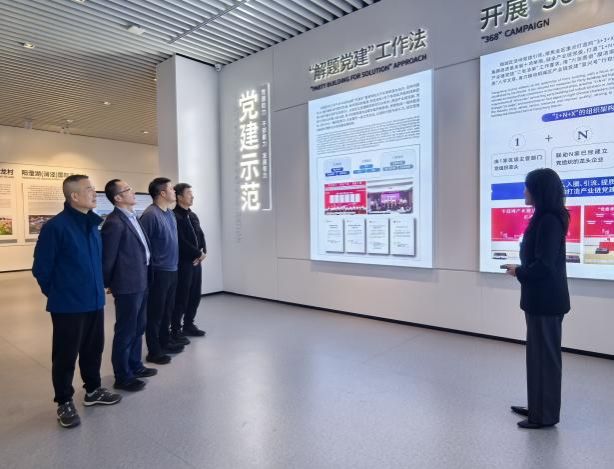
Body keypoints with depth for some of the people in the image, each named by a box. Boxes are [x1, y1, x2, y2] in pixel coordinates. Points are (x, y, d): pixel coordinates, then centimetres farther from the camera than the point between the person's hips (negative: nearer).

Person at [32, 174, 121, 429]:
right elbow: (41, 268, -10)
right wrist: (57, 294, 1)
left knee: (93, 349, 18)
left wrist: (96, 287, 15)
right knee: (65, 355, 8)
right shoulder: (55, 226, -16)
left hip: (94, 301, 6)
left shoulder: (92, 224, 4)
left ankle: (93, 390, 36)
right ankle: (64, 402, 26)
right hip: (68, 305, -6)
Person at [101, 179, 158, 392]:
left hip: (141, 282, 9)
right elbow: (107, 258, -14)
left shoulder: (132, 217, 11)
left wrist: (145, 276, 16)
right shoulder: (114, 223, -19)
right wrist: (108, 284, -2)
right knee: (125, 331, 4)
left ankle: (135, 365, 35)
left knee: (138, 327, 19)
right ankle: (122, 376, 19)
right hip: (127, 285, -9)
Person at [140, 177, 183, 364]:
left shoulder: (170, 213, 10)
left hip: (172, 270, 8)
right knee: (155, 312, 4)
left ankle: (165, 342, 32)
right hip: (158, 271, -8)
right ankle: (154, 351, 15)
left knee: (167, 310, 18)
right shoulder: (150, 215, -16)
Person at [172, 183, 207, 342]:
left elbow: (201, 236, 14)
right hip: (183, 263, -8)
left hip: (196, 262, 8)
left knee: (195, 296, 13)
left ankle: (189, 325, 28)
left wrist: (203, 252, -3)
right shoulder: (174, 216, -13)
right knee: (181, 297, 0)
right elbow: (181, 242, -20)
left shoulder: (193, 215, 15)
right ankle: (175, 329, 14)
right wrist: (198, 254, -12)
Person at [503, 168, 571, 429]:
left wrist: (519, 272, -7)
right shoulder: (545, 218, 11)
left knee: (545, 355, 3)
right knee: (538, 353, 18)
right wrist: (521, 269, 1)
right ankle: (538, 407, 32)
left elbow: (544, 265, -22)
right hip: (541, 298, 10)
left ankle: (545, 415, 18)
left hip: (546, 299, -10)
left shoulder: (549, 221, -19)